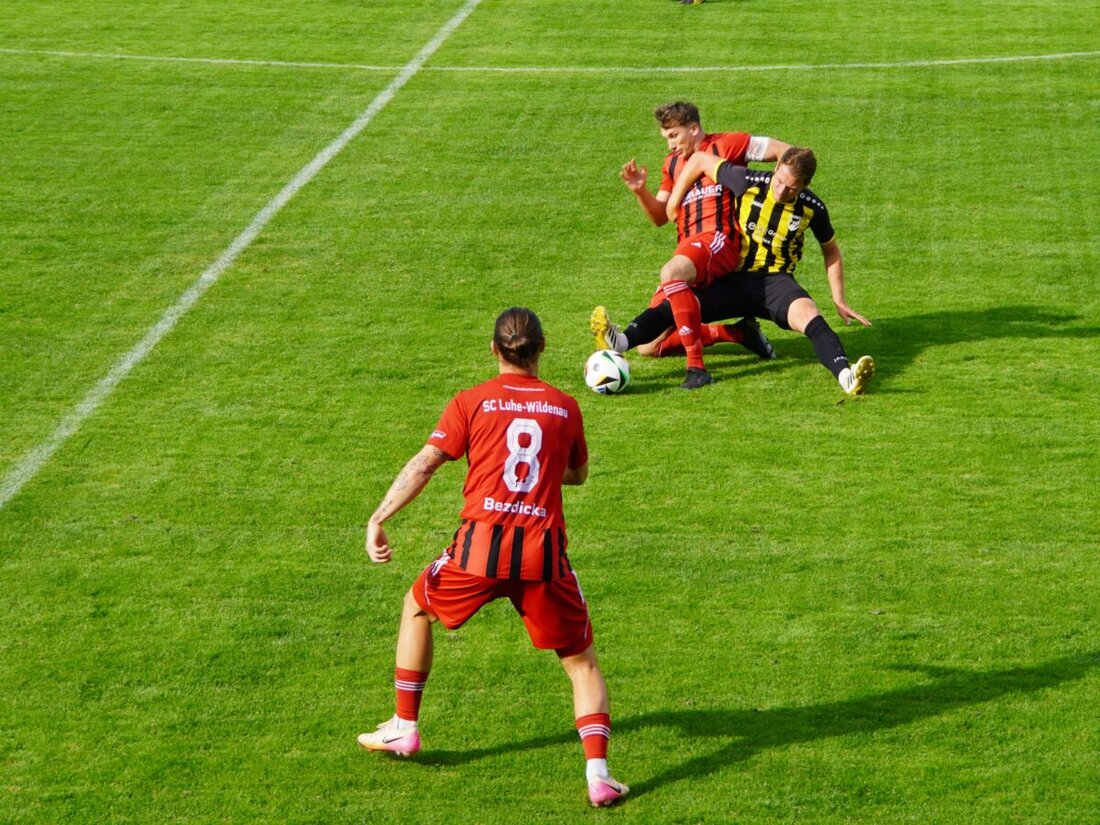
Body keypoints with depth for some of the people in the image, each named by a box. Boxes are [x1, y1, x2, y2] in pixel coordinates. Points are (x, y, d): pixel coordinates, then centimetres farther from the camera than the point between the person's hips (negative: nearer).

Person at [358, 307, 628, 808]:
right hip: (543, 554, 1)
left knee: (417, 608, 28)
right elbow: (577, 474, 25)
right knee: (582, 663, 12)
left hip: (481, 544, -1)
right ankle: (598, 773, -6)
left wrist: (378, 519, -5)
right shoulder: (565, 406, 10)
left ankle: (404, 729, 33)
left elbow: (423, 466, -4)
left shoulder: (472, 402, 4)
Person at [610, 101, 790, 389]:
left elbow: (782, 151, 2)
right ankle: (738, 333, 11)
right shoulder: (672, 163, 24)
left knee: (671, 273, -41)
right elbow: (660, 217, 22)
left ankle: (697, 367, -42)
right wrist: (640, 190, 6)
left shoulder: (724, 145, 5)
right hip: (687, 247, 8)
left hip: (718, 240, -8)